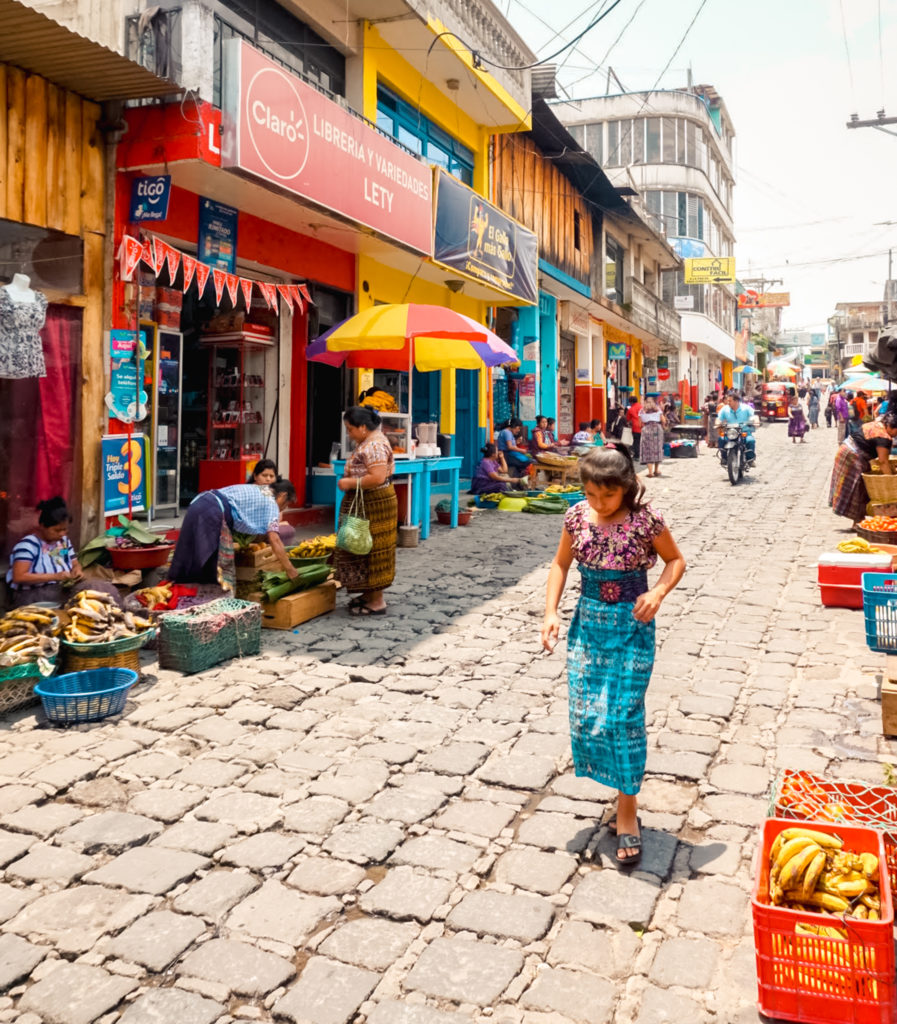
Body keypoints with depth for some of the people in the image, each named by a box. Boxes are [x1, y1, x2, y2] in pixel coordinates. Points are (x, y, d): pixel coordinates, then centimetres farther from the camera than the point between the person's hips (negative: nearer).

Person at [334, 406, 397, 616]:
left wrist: (350, 483, -20)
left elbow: (377, 478, -29)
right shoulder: (366, 442, 13)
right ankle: (370, 593, 27)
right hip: (364, 504, 11)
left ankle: (377, 602, 5)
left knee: (371, 551, -3)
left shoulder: (374, 445, -20)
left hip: (374, 504, -11)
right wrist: (349, 480, 8)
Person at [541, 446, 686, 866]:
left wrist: (658, 593, -17)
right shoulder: (577, 516, -3)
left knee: (624, 716, -5)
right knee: (586, 715, 3)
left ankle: (626, 812, 10)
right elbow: (561, 564, 9)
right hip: (588, 622, 4)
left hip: (632, 626, -4)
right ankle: (622, 789, 26)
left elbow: (675, 560, 2)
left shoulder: (645, 518, -12)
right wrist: (551, 613, -1)